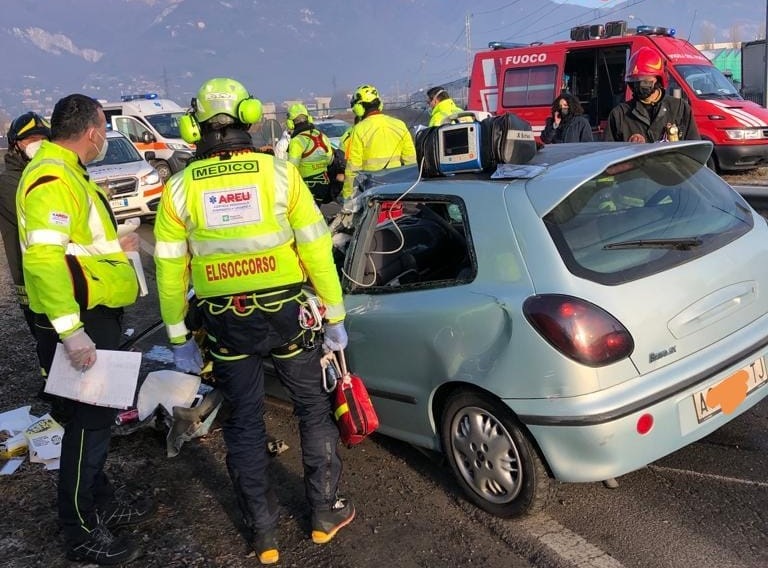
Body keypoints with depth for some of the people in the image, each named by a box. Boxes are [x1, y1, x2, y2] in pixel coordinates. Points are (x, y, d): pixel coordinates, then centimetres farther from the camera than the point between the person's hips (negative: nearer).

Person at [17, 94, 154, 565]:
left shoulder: (66, 171, 15)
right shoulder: (52, 178, -19)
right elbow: (43, 257, -28)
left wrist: (116, 245, 33)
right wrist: (71, 331, -31)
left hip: (96, 315, 10)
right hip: (78, 322, -10)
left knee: (98, 417, 20)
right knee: (88, 422, 0)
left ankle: (102, 504, 36)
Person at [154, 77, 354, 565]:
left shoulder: (181, 187, -2)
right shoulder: (279, 172, -7)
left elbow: (170, 269, 0)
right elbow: (317, 249, -7)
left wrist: (179, 337, 9)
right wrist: (335, 316, 2)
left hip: (226, 324, 2)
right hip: (285, 314, -1)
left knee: (245, 423, 15)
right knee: (314, 410, 18)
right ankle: (326, 513, 29)